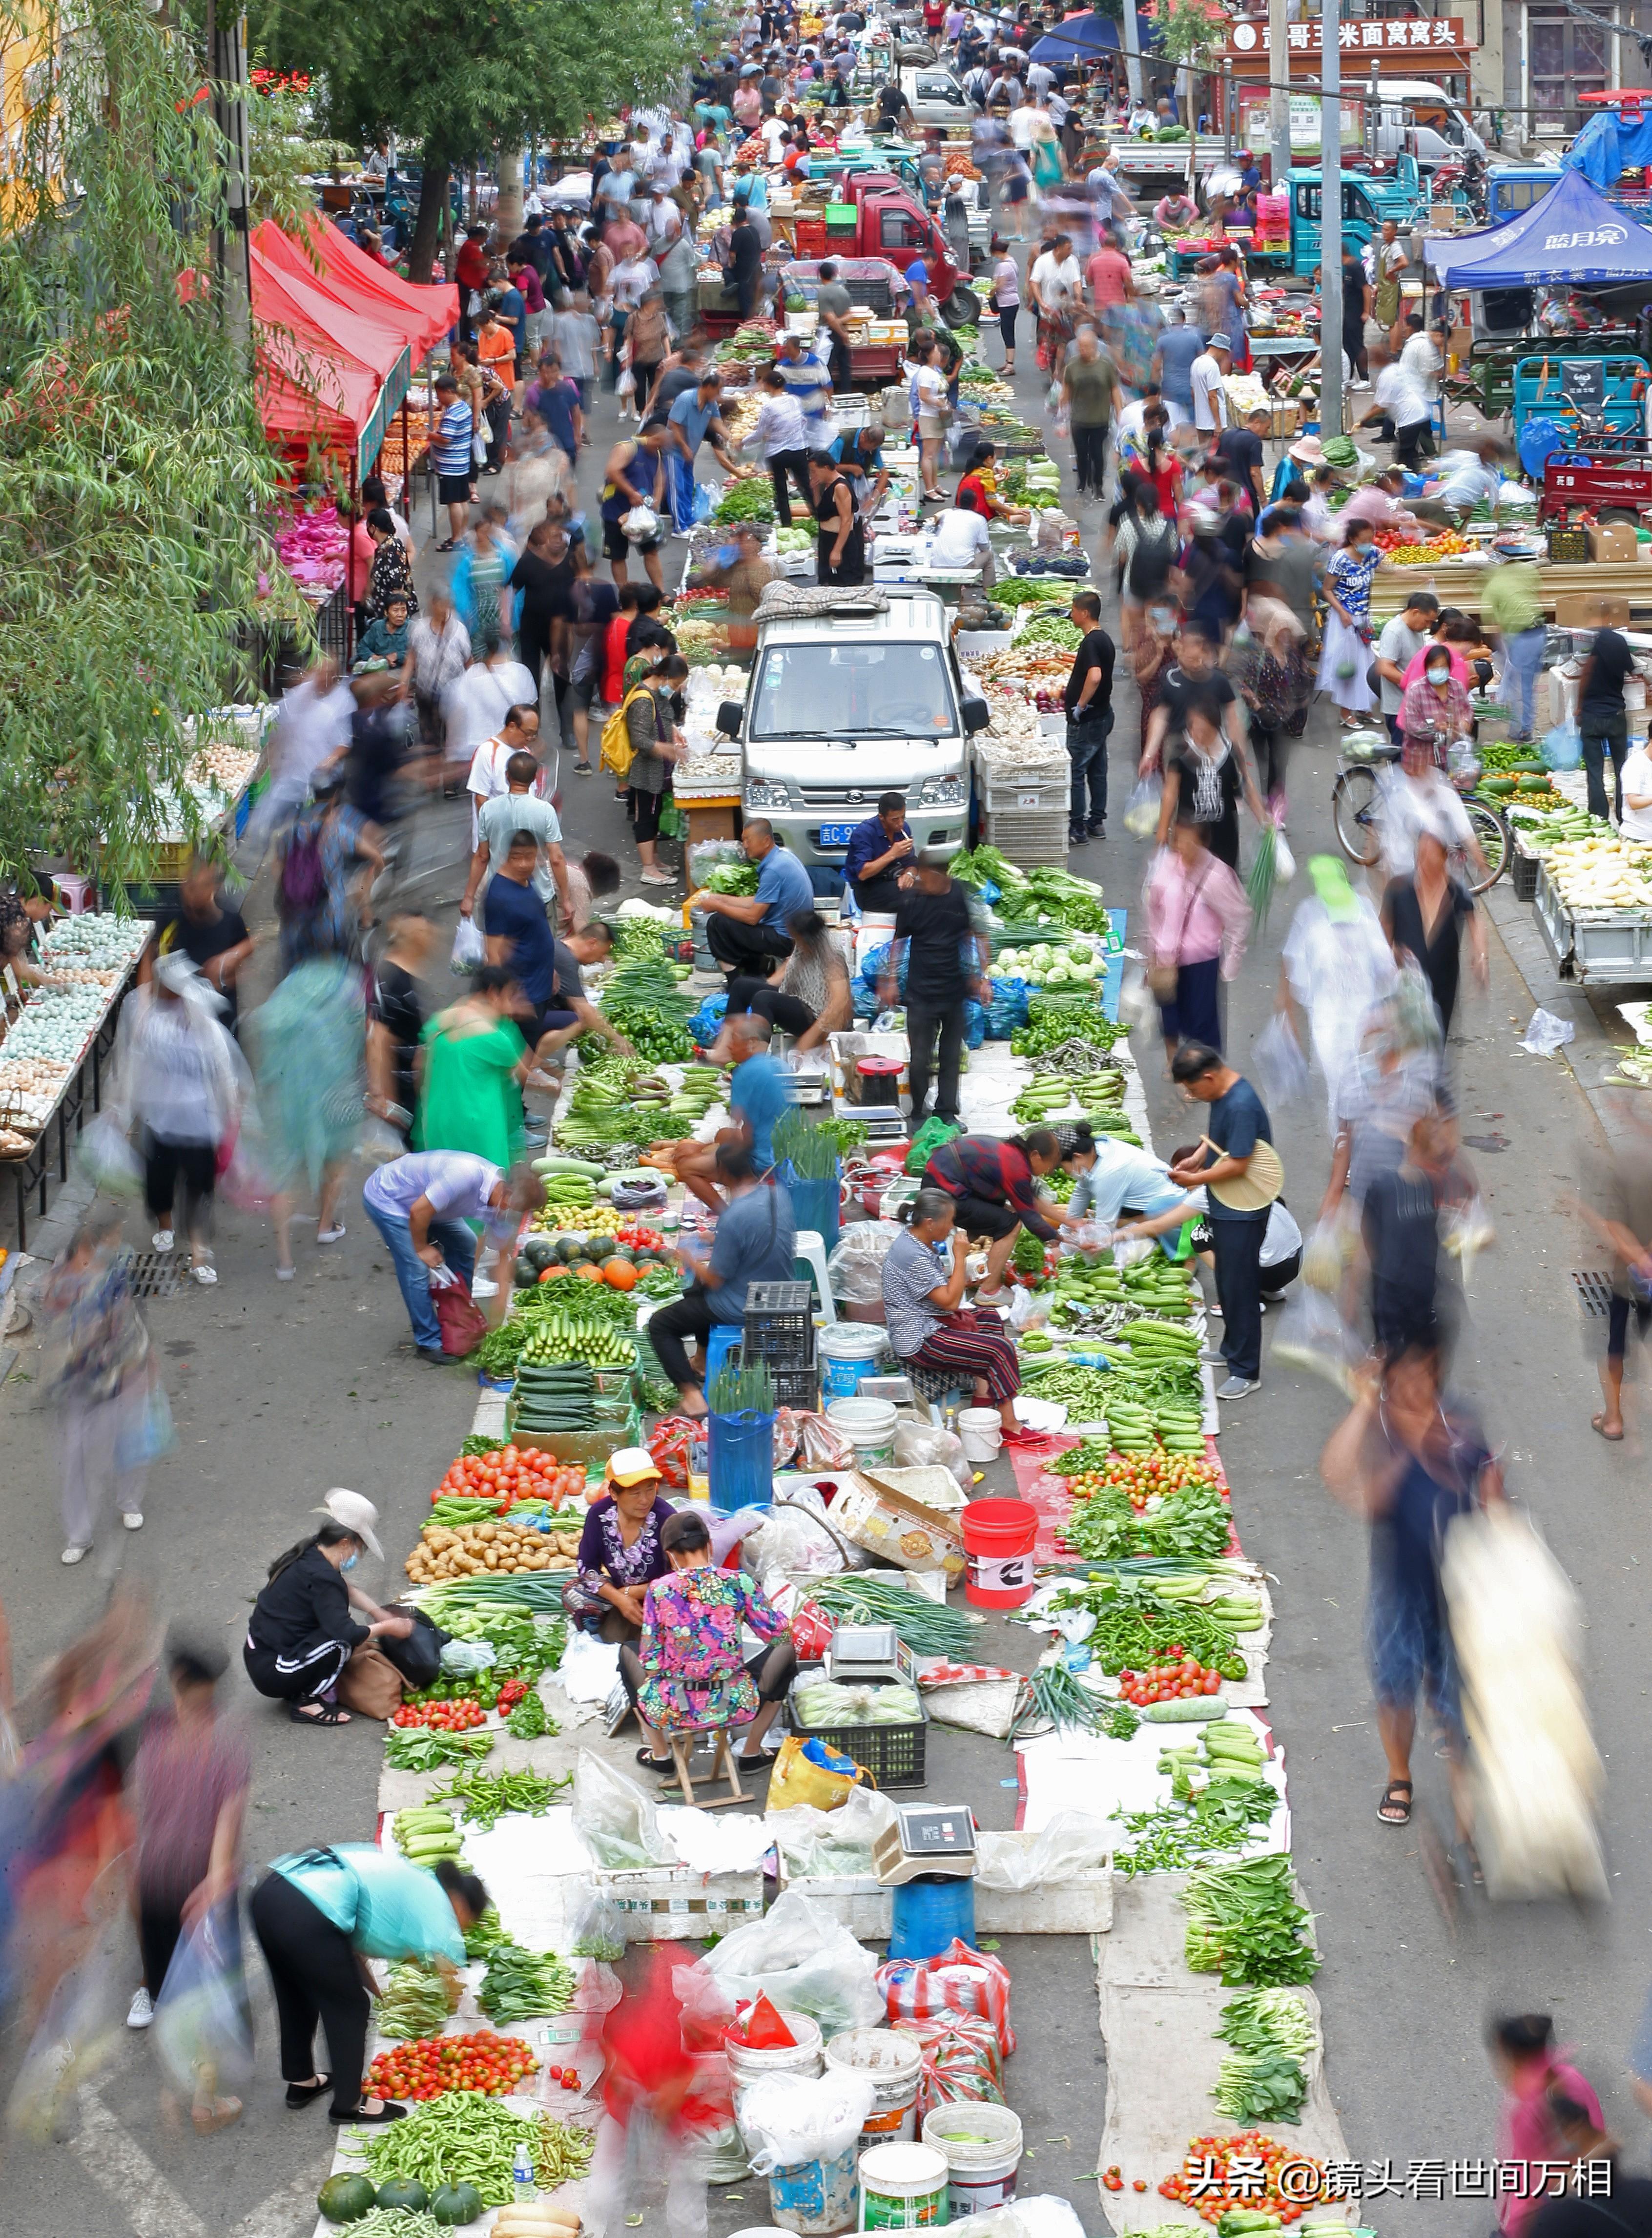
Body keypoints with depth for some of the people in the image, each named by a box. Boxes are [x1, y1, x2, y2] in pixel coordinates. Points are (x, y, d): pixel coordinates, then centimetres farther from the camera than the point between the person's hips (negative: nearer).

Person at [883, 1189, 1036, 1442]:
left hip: (930, 1324, 12)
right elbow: (950, 1301, -24)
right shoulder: (914, 1258, -27)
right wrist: (959, 1257, -19)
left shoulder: (911, 1239, 6)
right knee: (1001, 1349, -15)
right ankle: (1009, 1426, -9)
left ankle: (983, 1400, 18)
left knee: (991, 1321, 27)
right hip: (920, 1343, -12)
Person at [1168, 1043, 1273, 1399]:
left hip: (1242, 1212, -10)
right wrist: (1196, 1159, 3)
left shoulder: (1241, 1106, -28)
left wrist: (1196, 1179, -17)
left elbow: (1238, 1164, -27)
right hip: (1223, 1207, 10)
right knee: (1227, 1283, 22)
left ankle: (1246, 1371, 4)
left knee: (1240, 1288, -3)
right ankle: (1232, 1350, 37)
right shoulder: (1221, 1095, 2)